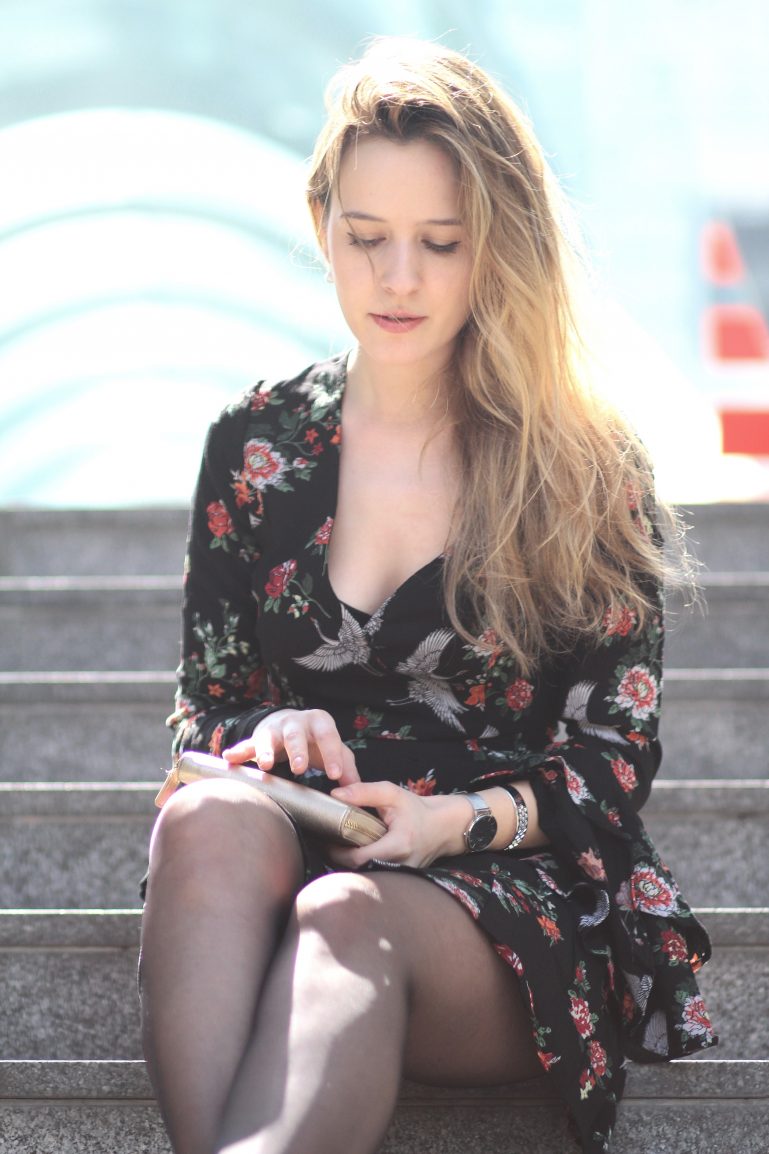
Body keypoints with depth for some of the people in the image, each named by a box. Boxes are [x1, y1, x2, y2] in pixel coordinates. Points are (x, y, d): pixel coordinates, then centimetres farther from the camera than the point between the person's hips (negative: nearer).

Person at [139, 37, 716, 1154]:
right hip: (292, 865, 2)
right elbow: (203, 706, 16)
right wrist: (265, 738, -10)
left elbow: (613, 761, 5)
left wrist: (461, 818, -16)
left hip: (522, 910, -2)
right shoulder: (256, 446, 14)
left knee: (348, 919, -38)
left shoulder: (594, 475, 7)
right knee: (210, 817, -35)